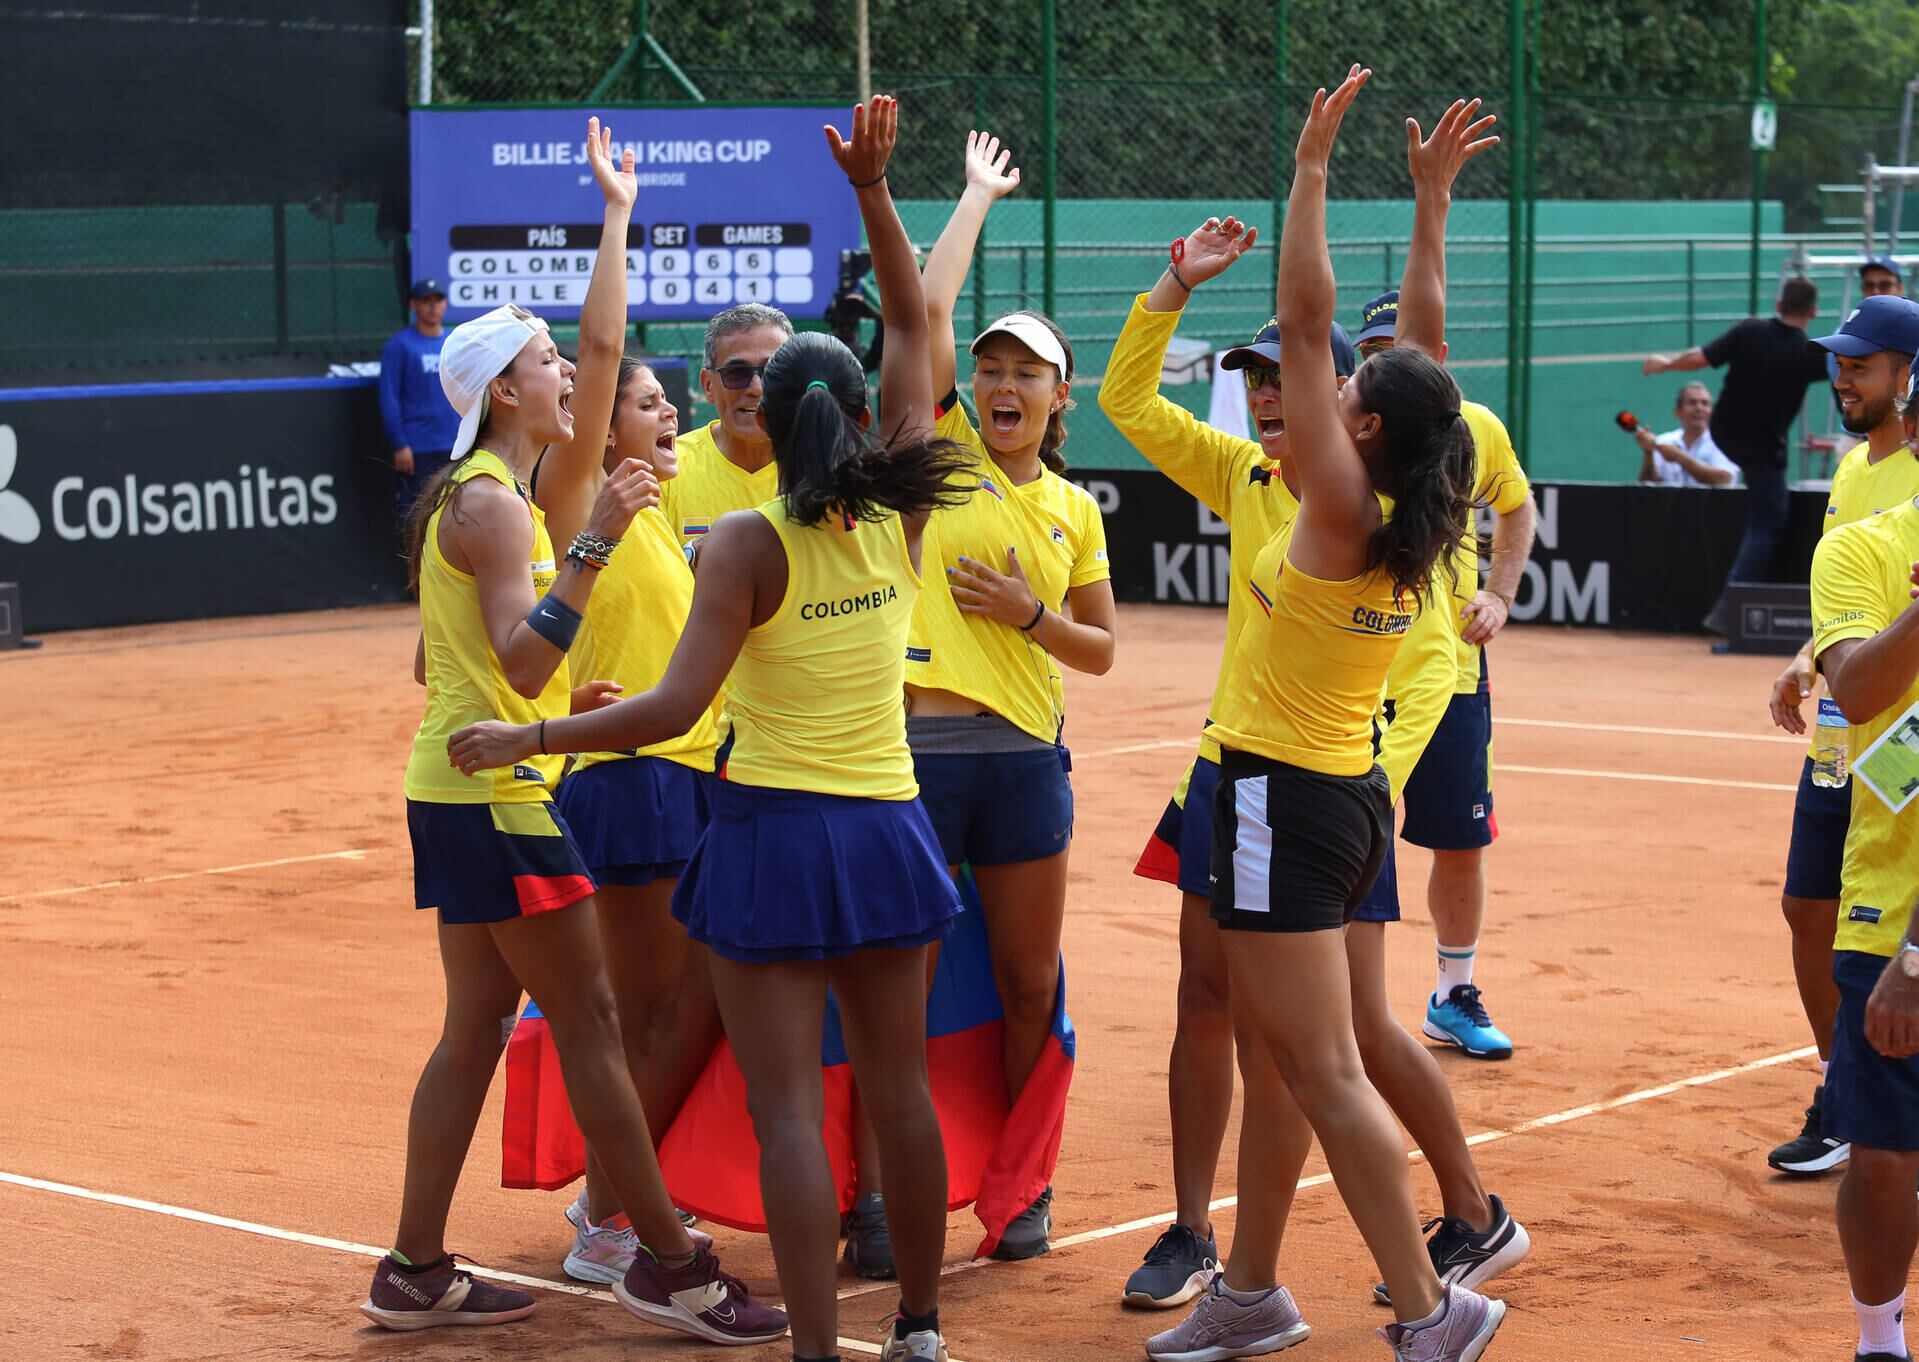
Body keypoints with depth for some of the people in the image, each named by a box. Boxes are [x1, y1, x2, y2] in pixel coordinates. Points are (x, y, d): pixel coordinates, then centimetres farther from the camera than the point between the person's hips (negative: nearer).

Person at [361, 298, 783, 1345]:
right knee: (590, 1023, -6)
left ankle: (415, 1273, 15)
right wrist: (591, 545, -32)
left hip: (457, 786, 10)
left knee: (477, 1024, 11)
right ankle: (672, 1266, 0)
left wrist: (550, 706, 24)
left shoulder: (479, 497, 16)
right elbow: (523, 661, -26)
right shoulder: (492, 504, -15)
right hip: (497, 798, -10)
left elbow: (433, 665, 21)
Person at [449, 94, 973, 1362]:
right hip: (886, 828, 5)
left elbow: (674, 707, -16)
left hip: (775, 830, -4)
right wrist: (875, 193, 6)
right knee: (901, 1088, 14)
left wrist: (526, 740, -8)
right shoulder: (901, 516, 0)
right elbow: (913, 332, 8)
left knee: (789, 1104, -2)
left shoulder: (750, 542, -12)